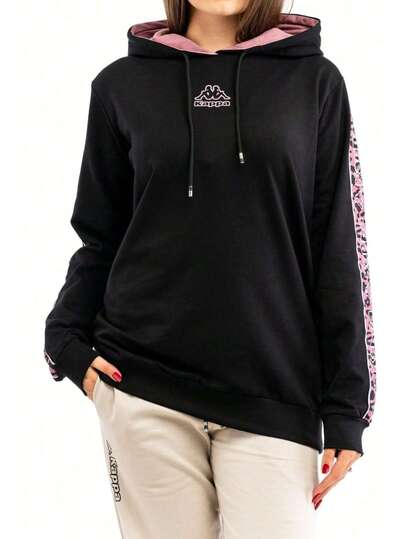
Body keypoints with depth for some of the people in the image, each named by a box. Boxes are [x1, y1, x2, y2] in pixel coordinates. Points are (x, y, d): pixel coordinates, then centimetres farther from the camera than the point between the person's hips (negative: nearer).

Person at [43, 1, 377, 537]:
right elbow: (101, 235, 13)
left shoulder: (313, 82, 5)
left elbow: (338, 251, 3)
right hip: (144, 390, 1)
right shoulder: (122, 84, 7)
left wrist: (346, 409, 0)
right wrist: (67, 339, -4)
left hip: (274, 395, 0)